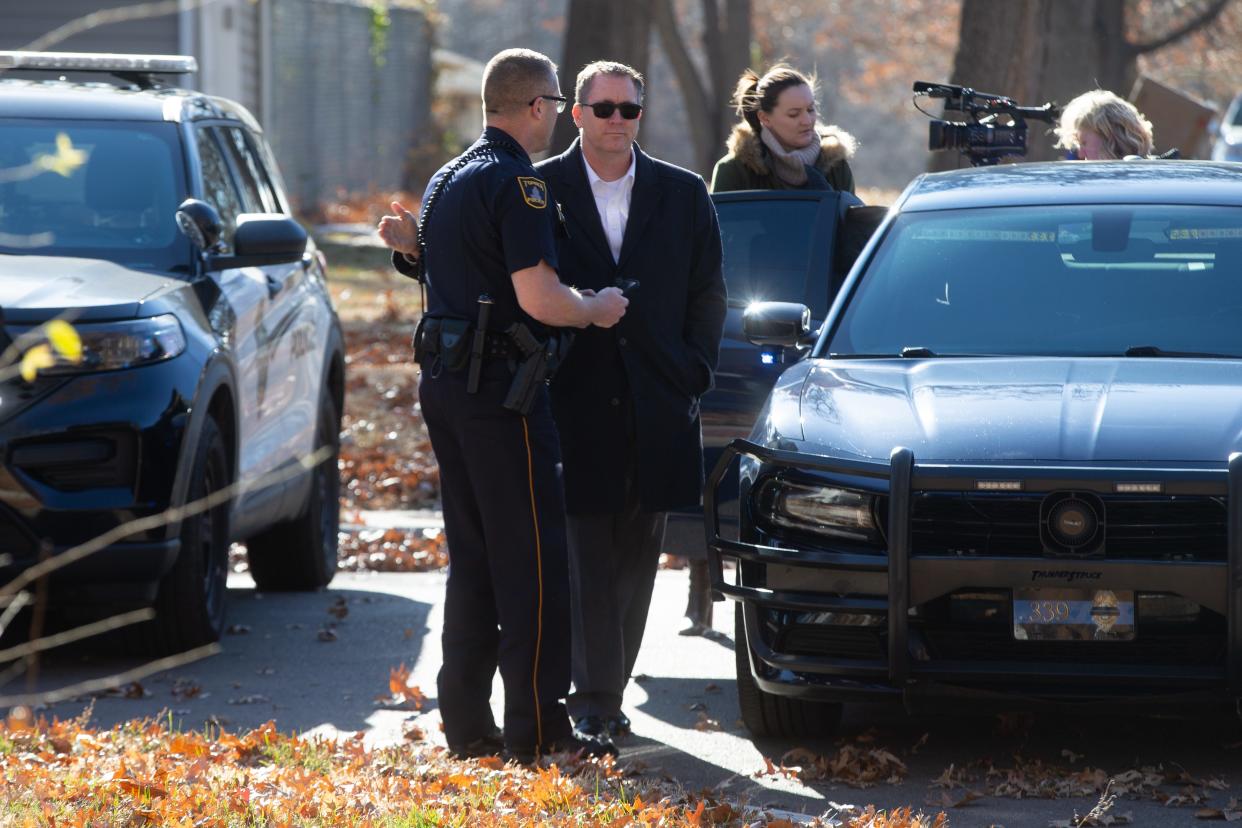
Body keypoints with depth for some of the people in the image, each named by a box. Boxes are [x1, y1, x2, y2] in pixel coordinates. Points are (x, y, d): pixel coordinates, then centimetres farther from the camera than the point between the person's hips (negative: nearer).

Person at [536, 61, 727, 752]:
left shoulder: (684, 195, 8)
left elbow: (708, 293, 11)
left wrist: (693, 376, 1)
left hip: (658, 408, 3)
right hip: (577, 405, -3)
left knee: (636, 558, 6)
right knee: (588, 554, -5)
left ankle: (601, 695, 14)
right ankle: (597, 701, -6)